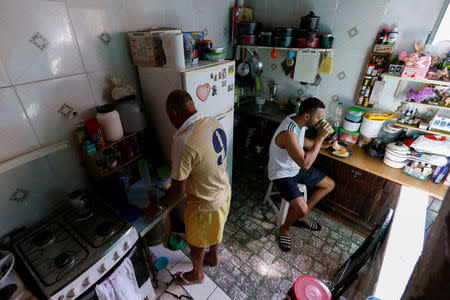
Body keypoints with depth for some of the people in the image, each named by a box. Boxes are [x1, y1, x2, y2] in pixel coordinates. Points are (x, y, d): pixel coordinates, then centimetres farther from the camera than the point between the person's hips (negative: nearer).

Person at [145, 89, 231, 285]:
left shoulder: (183, 142, -35)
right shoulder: (213, 122, -10)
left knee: (196, 243, 23)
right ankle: (213, 257, 62)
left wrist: (164, 200, -1)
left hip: (205, 204, -7)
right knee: (215, 229, 33)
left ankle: (196, 274, 52)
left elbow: (179, 188, -23)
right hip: (224, 191, 7)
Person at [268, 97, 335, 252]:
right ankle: (284, 228, 11)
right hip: (282, 174, -9)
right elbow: (305, 163, -35)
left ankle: (302, 217, 24)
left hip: (297, 167, 10)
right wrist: (319, 137, -31)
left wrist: (321, 145, 7)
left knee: (330, 184, 15)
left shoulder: (299, 121, -5)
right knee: (302, 209, -24)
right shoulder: (288, 133, -34)